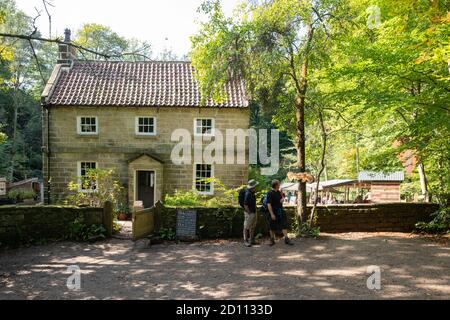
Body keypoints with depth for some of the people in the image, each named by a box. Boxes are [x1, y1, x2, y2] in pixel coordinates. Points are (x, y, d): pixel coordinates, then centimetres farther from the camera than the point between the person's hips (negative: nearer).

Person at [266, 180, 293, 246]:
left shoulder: (278, 192, 7)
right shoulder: (270, 193, -17)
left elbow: (282, 196, 27)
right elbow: (269, 204, -21)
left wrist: (282, 199, 2)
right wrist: (272, 214, -24)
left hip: (280, 212, 7)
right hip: (273, 212, -7)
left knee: (284, 224, 0)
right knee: (272, 227, 6)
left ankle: (286, 239, 2)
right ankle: (272, 240, 20)